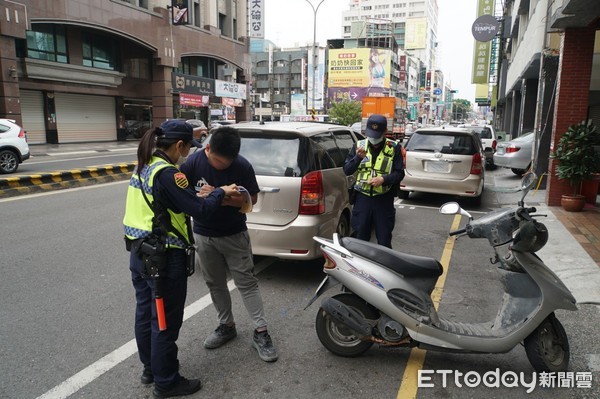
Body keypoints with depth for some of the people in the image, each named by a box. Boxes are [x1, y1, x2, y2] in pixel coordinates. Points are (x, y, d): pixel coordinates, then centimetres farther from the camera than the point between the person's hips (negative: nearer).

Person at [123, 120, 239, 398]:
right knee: (166, 321, 6)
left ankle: (150, 368, 39)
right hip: (164, 259, -9)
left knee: (145, 313, 21)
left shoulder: (144, 167, 7)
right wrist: (222, 192, -6)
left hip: (140, 252, 10)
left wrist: (198, 196, 6)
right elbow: (199, 210, -22)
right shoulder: (166, 174, -22)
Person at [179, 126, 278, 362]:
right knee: (215, 283, 14)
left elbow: (252, 199, -12)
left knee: (246, 282, 0)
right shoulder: (194, 162, -11)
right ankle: (226, 326, 31)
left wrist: (223, 199, -27)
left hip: (234, 235, -2)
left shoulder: (242, 166, -16)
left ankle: (261, 332, 10)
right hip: (203, 235, 3)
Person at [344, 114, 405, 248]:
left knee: (384, 240, 7)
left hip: (384, 199, -1)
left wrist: (383, 179, -19)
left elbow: (399, 173, -1)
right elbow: (347, 171, 2)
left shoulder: (394, 148, 1)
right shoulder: (359, 146, 6)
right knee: (360, 238, 11)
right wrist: (358, 158, -15)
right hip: (362, 197, 2)